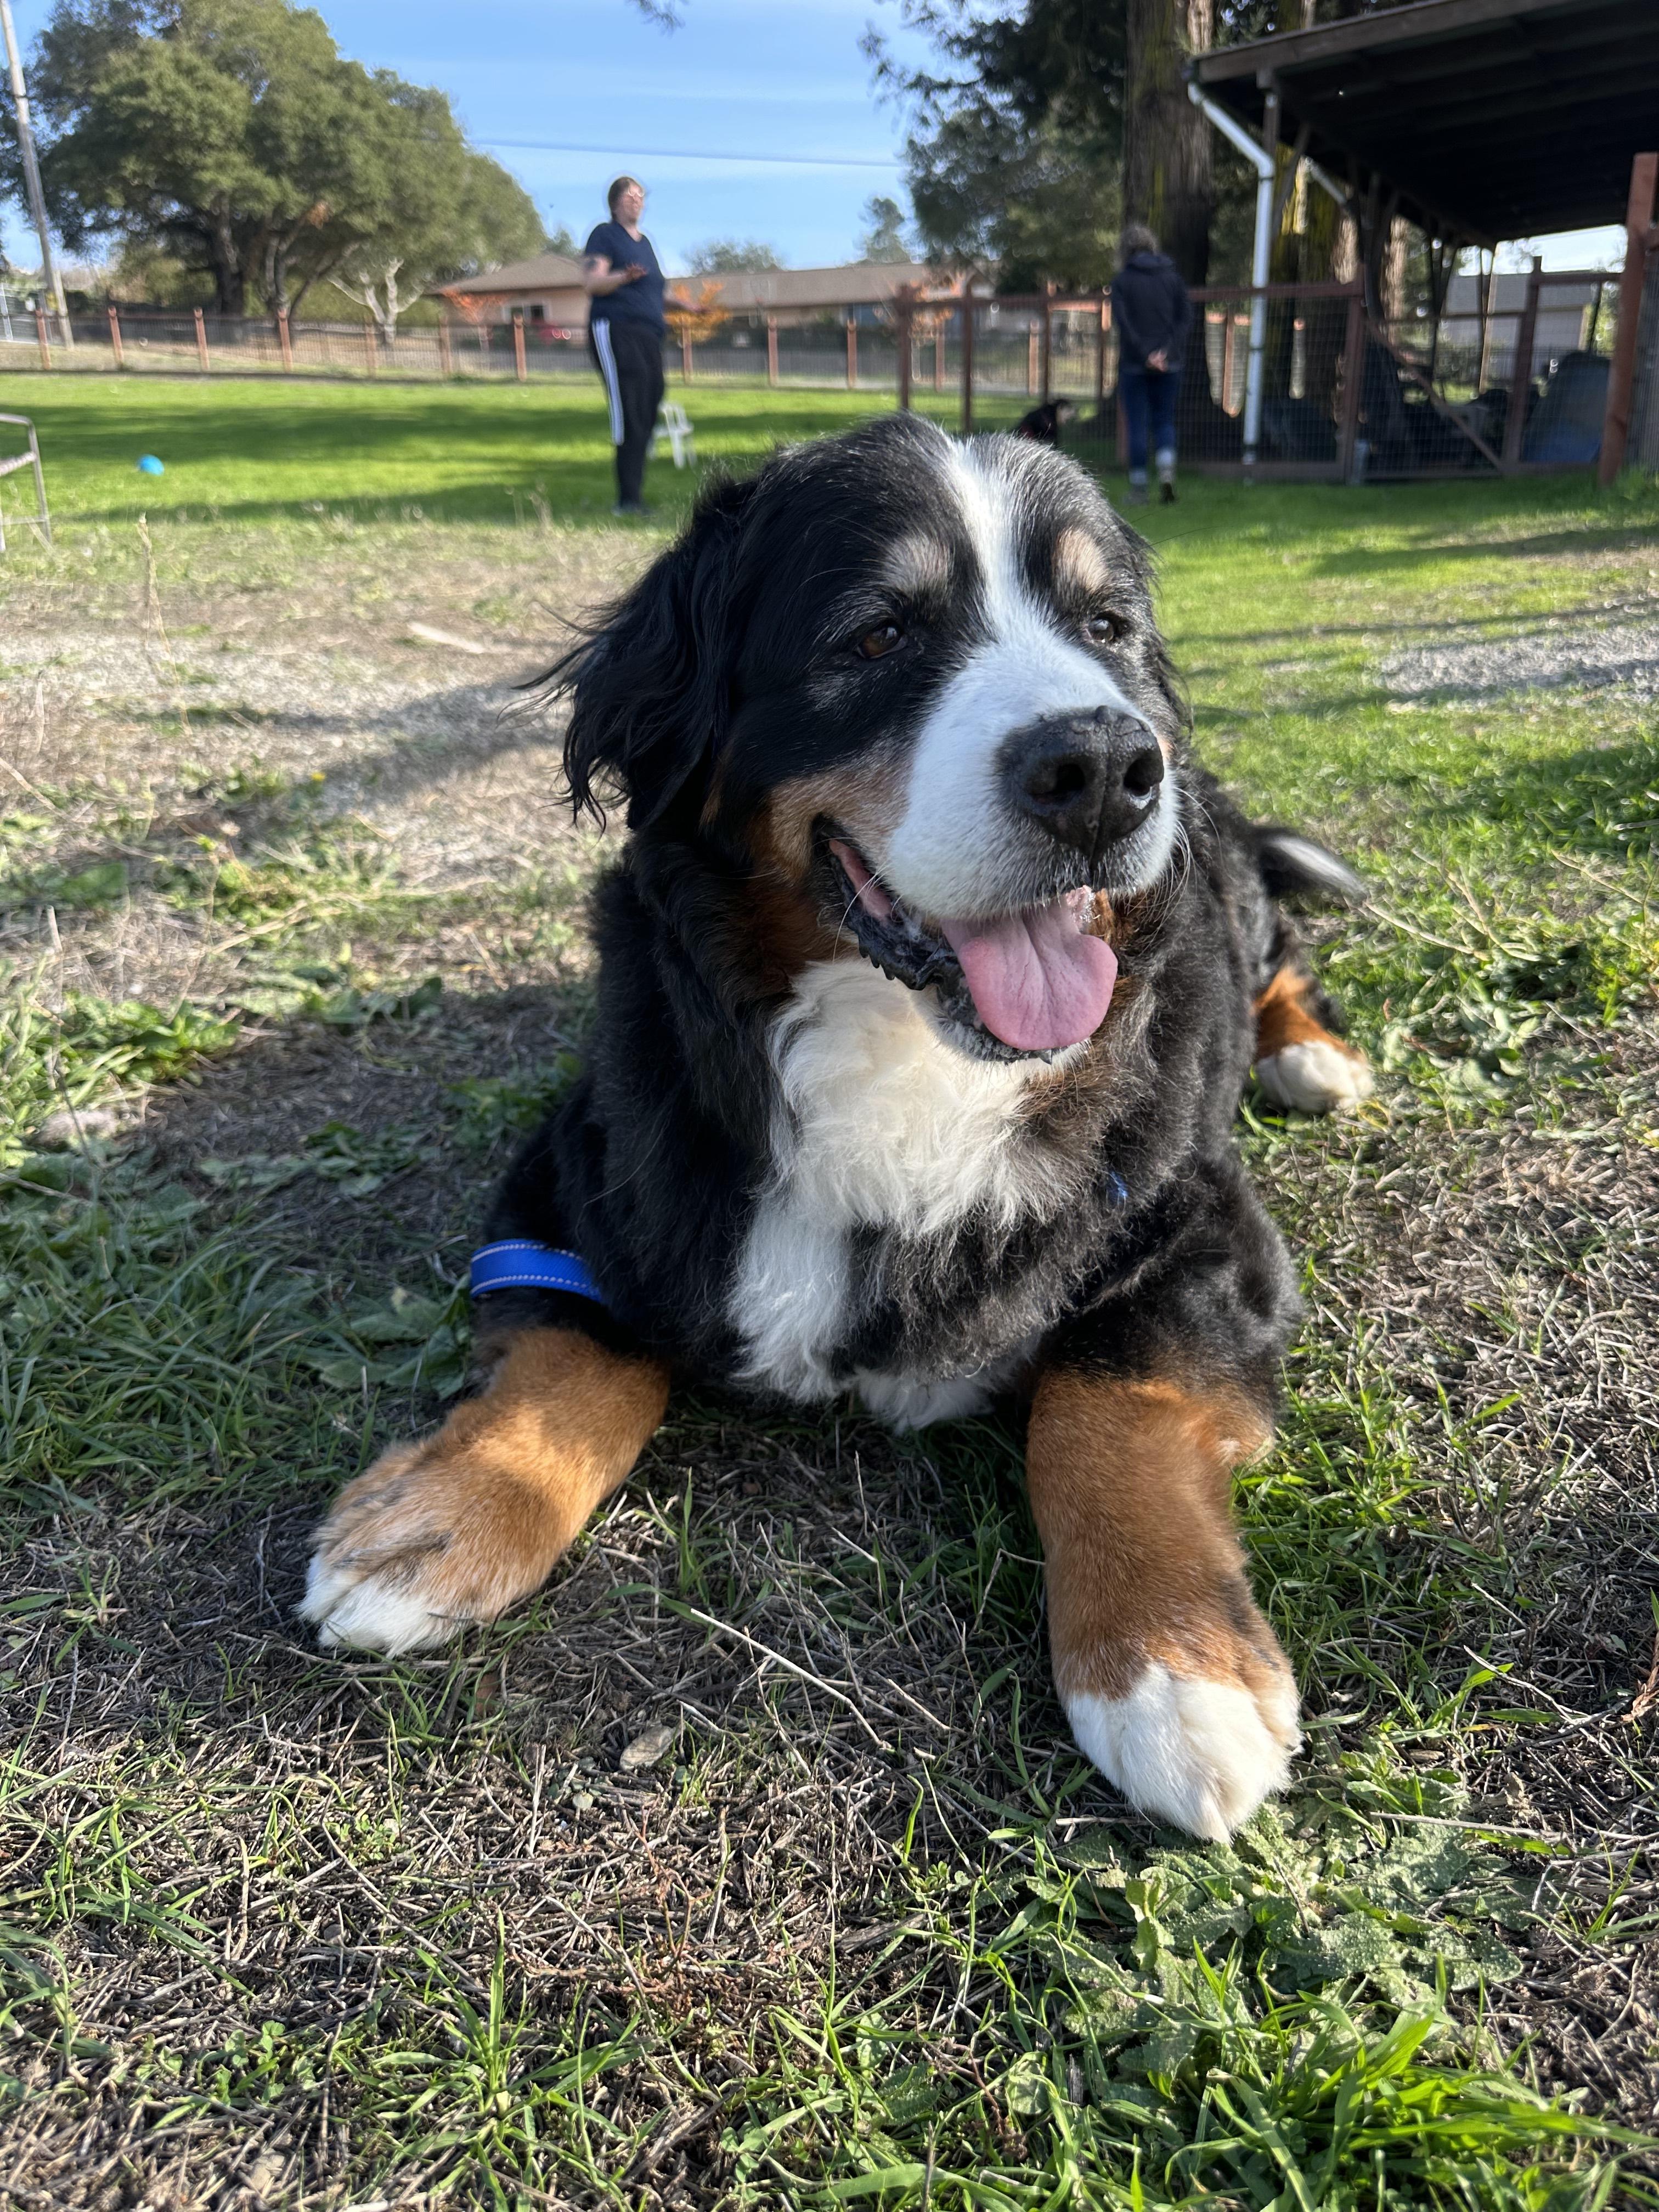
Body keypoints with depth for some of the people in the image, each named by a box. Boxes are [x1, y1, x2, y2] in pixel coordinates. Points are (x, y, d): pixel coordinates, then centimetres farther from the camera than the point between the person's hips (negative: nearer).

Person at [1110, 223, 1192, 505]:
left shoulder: (1122, 280, -2)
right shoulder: (1172, 276, 7)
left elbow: (1121, 322, -13)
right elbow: (1186, 315, -1)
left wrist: (1145, 354, -15)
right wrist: (1167, 349, -8)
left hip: (1134, 363, -2)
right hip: (1170, 363, 3)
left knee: (1137, 424, 3)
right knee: (1164, 420, 14)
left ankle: (1138, 489, 4)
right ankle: (1166, 470, -11)